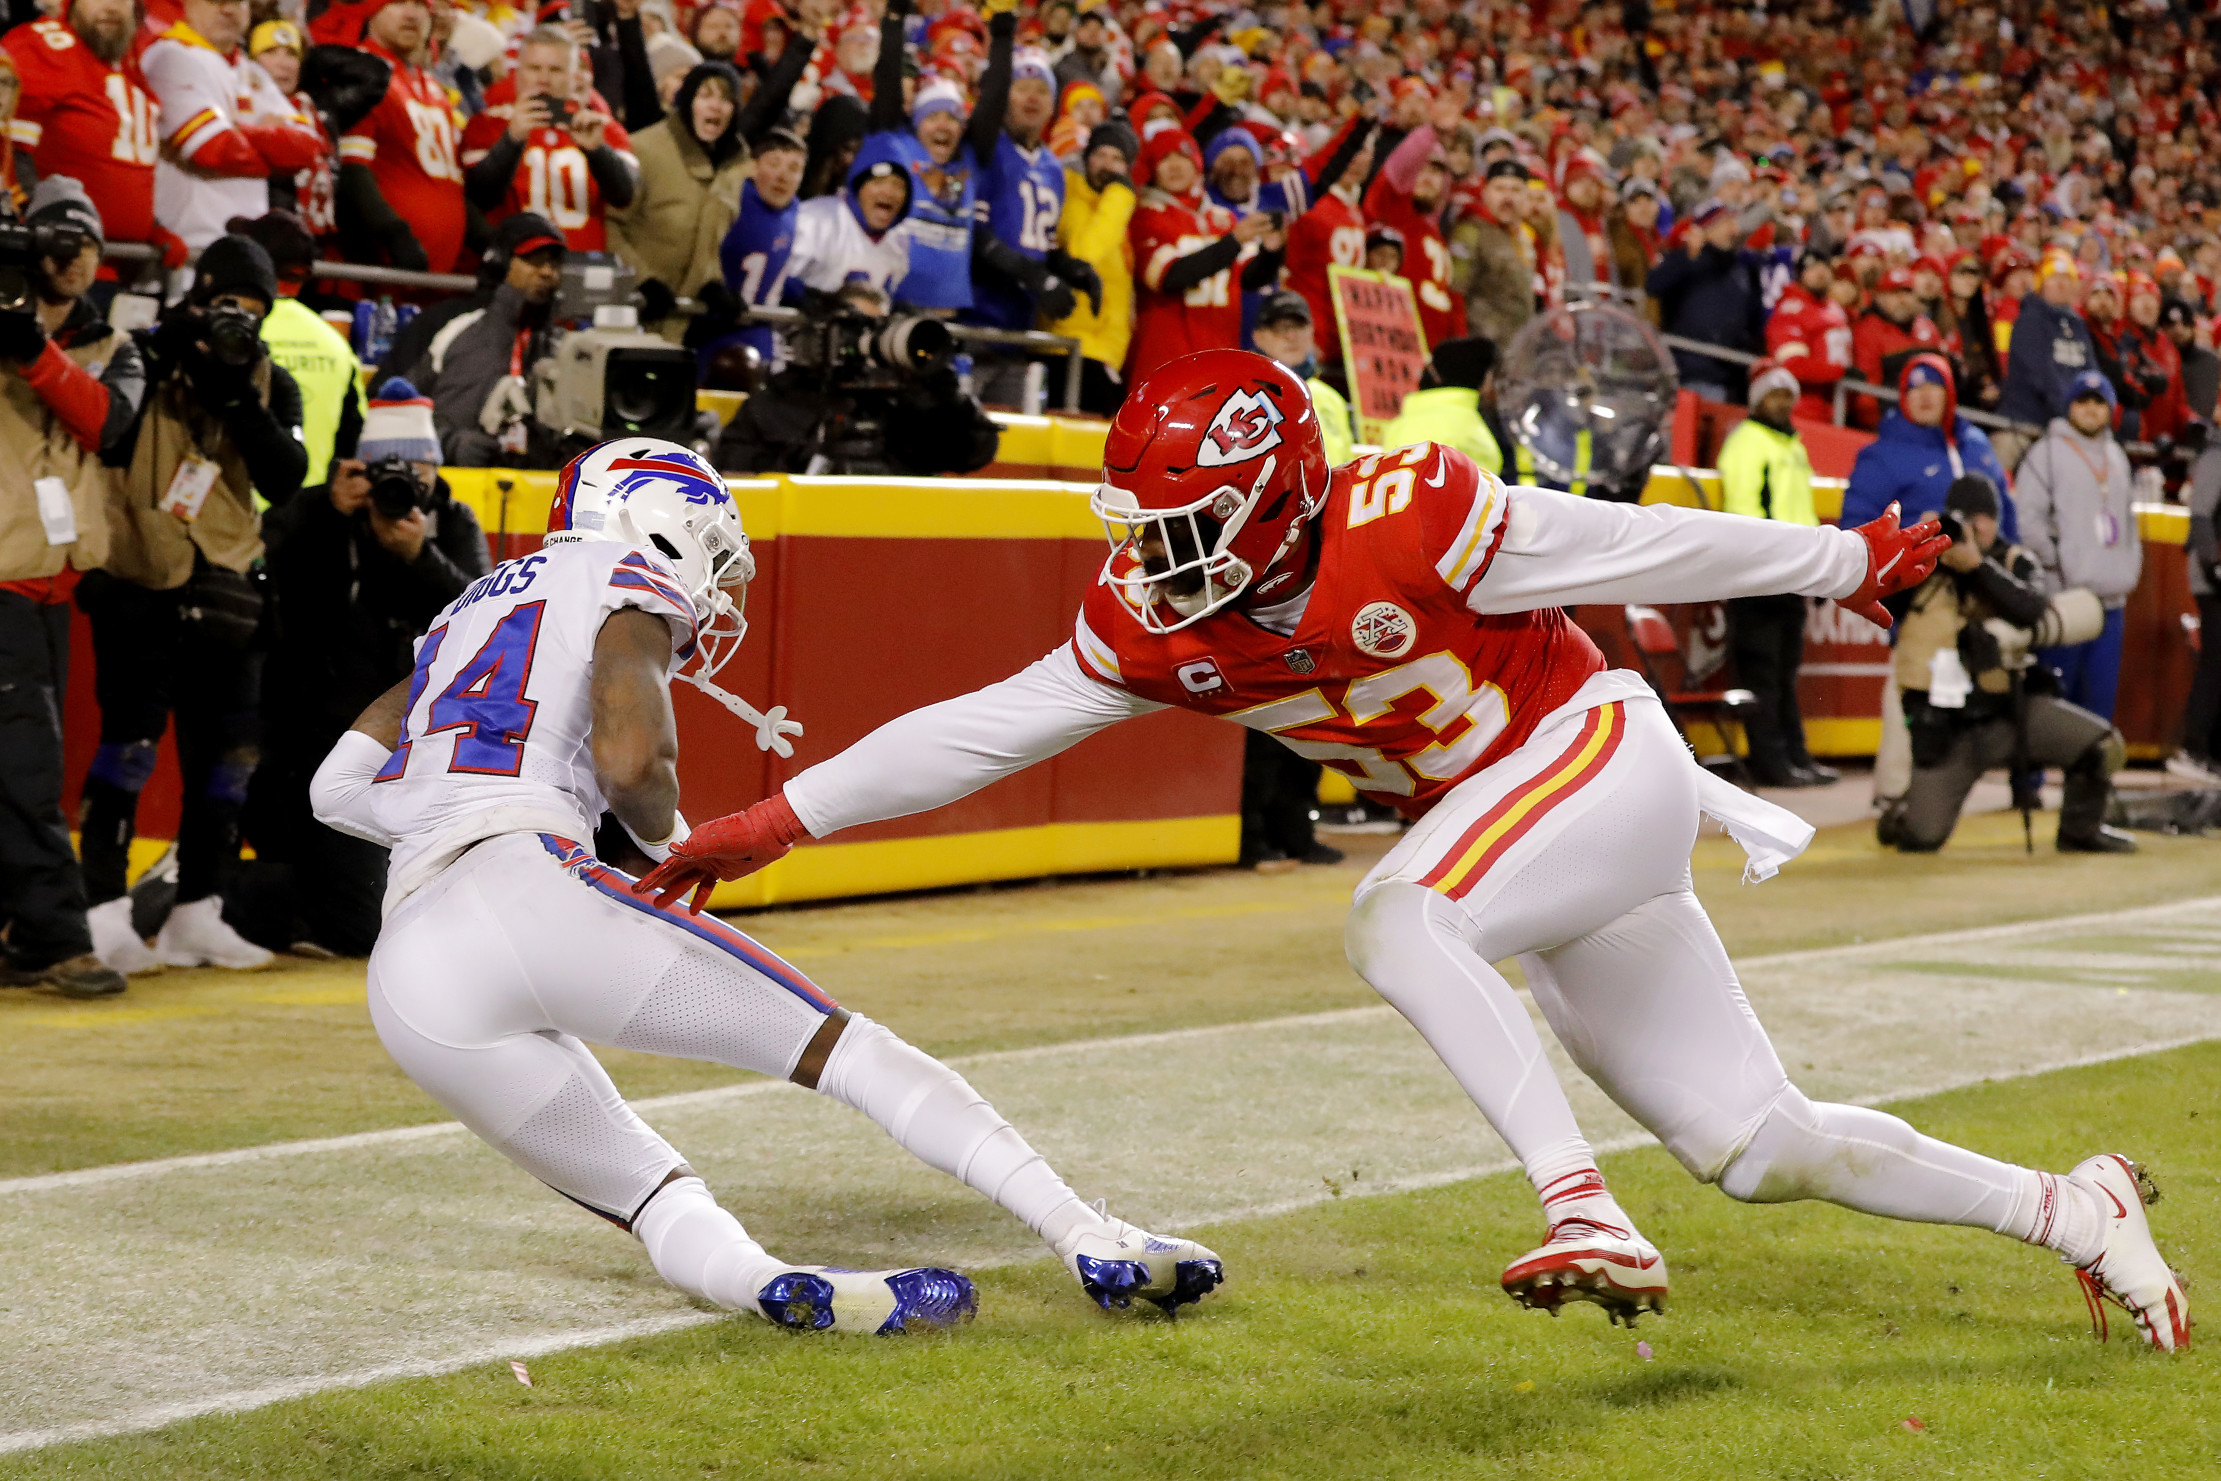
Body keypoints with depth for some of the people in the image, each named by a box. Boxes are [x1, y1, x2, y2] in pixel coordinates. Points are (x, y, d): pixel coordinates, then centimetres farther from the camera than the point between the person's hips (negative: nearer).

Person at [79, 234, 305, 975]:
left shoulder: (273, 386, 8)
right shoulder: (145, 360, -2)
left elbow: (285, 482, -5)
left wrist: (241, 398, -16)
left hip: (224, 594, 5)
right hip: (139, 586, -5)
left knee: (226, 755, 6)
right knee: (128, 743, -11)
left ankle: (196, 916, 16)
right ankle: (104, 912, -8)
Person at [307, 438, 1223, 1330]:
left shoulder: (477, 607, 32)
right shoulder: (625, 580, 11)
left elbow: (340, 784, 29)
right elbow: (632, 757, -7)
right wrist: (659, 835, 13)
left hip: (406, 980, 7)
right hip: (526, 887, -7)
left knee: (654, 1199, 10)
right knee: (844, 1049, 1)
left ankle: (756, 1282, -23)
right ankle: (1094, 1243, -7)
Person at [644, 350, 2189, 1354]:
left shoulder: (1406, 521, -25)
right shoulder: (1157, 624, -6)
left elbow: (1640, 548, -14)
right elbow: (981, 729, -4)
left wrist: (1846, 563, -2)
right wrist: (773, 820, -8)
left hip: (1602, 755, -7)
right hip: (1521, 840, 7)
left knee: (1394, 920, -31)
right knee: (1762, 1151, 7)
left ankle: (1588, 1212, -32)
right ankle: (2070, 1209, 23)